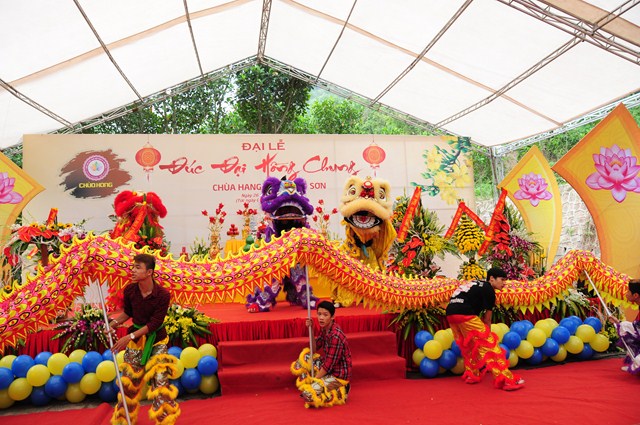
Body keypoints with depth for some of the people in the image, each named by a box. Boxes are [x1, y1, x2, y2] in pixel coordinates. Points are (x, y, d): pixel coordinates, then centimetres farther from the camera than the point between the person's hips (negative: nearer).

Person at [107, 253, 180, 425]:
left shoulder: (163, 295, -23)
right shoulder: (129, 290, -11)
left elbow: (154, 323, -20)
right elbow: (128, 312, 8)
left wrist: (129, 337, -23)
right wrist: (114, 322, -10)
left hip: (156, 339, -3)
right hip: (135, 339, 4)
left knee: (160, 380, -5)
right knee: (129, 378, 13)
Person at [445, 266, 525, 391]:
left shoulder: (477, 285, 27)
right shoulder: (489, 290, 2)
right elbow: (487, 319, 7)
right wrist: (487, 335, 19)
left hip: (450, 313, 9)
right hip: (464, 314, -9)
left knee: (469, 345, 25)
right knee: (488, 345, -1)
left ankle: (471, 375, 33)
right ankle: (506, 380, -1)